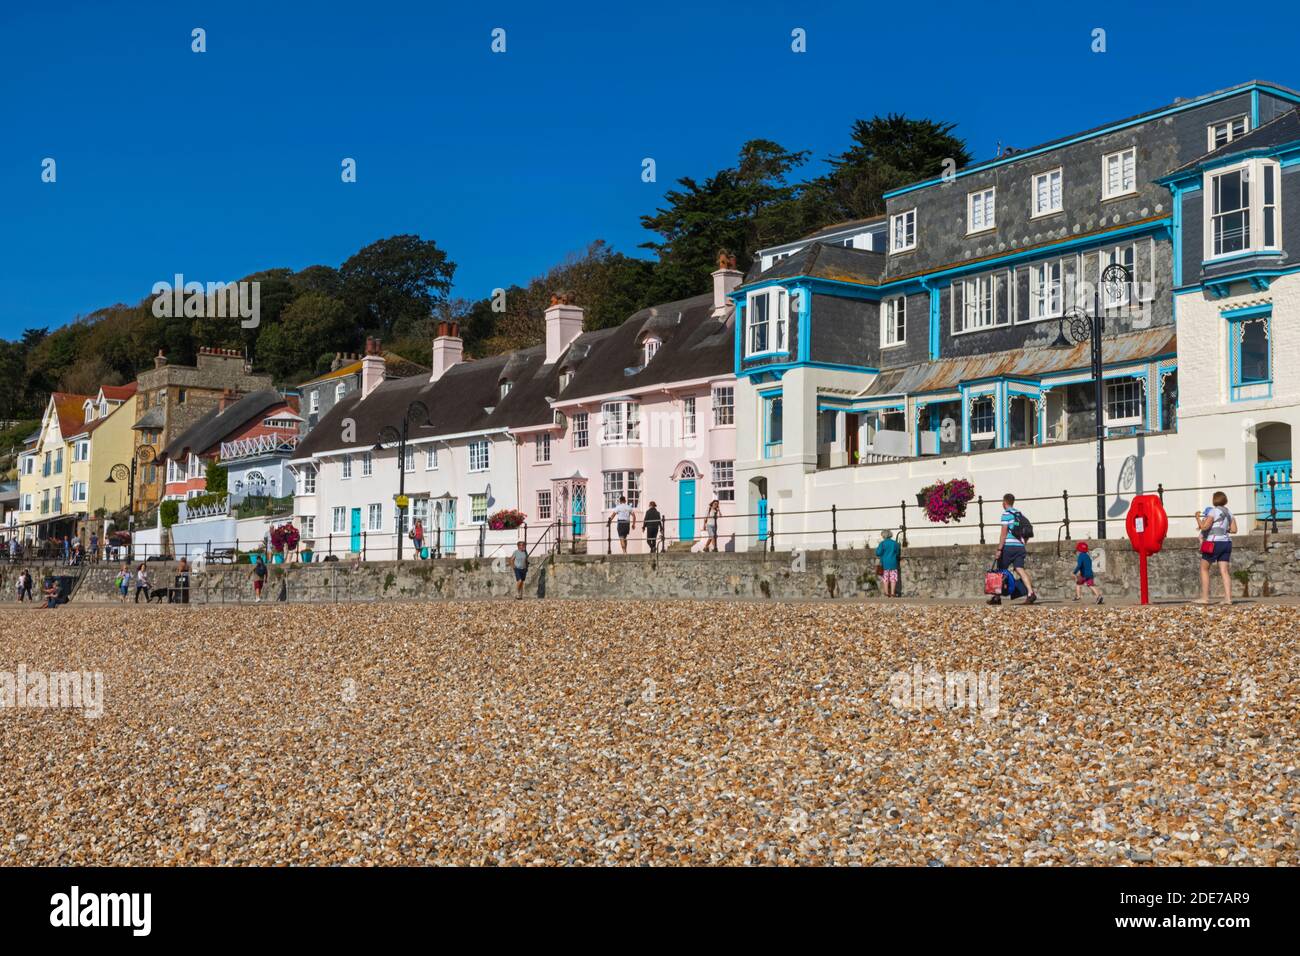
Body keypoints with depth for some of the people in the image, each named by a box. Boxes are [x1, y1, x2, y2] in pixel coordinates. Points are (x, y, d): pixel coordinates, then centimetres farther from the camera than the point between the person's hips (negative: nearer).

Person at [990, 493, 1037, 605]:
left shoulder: (1006, 514, -5)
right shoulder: (1020, 514, 17)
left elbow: (1004, 532, -12)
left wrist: (999, 549, -13)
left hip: (1009, 546, -6)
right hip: (1020, 546, 6)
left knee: (1001, 570, 7)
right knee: (1020, 569, -3)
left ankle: (996, 597, 13)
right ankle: (1031, 593, -23)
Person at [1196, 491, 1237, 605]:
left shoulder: (1213, 511, -10)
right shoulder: (1229, 513, 13)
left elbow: (1204, 527, -17)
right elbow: (1234, 530, 12)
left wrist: (1198, 518, -1)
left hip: (1214, 543, -7)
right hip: (1226, 543, 7)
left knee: (1204, 569, 5)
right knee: (1224, 571, 2)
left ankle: (1205, 598, 1)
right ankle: (1228, 598, -7)